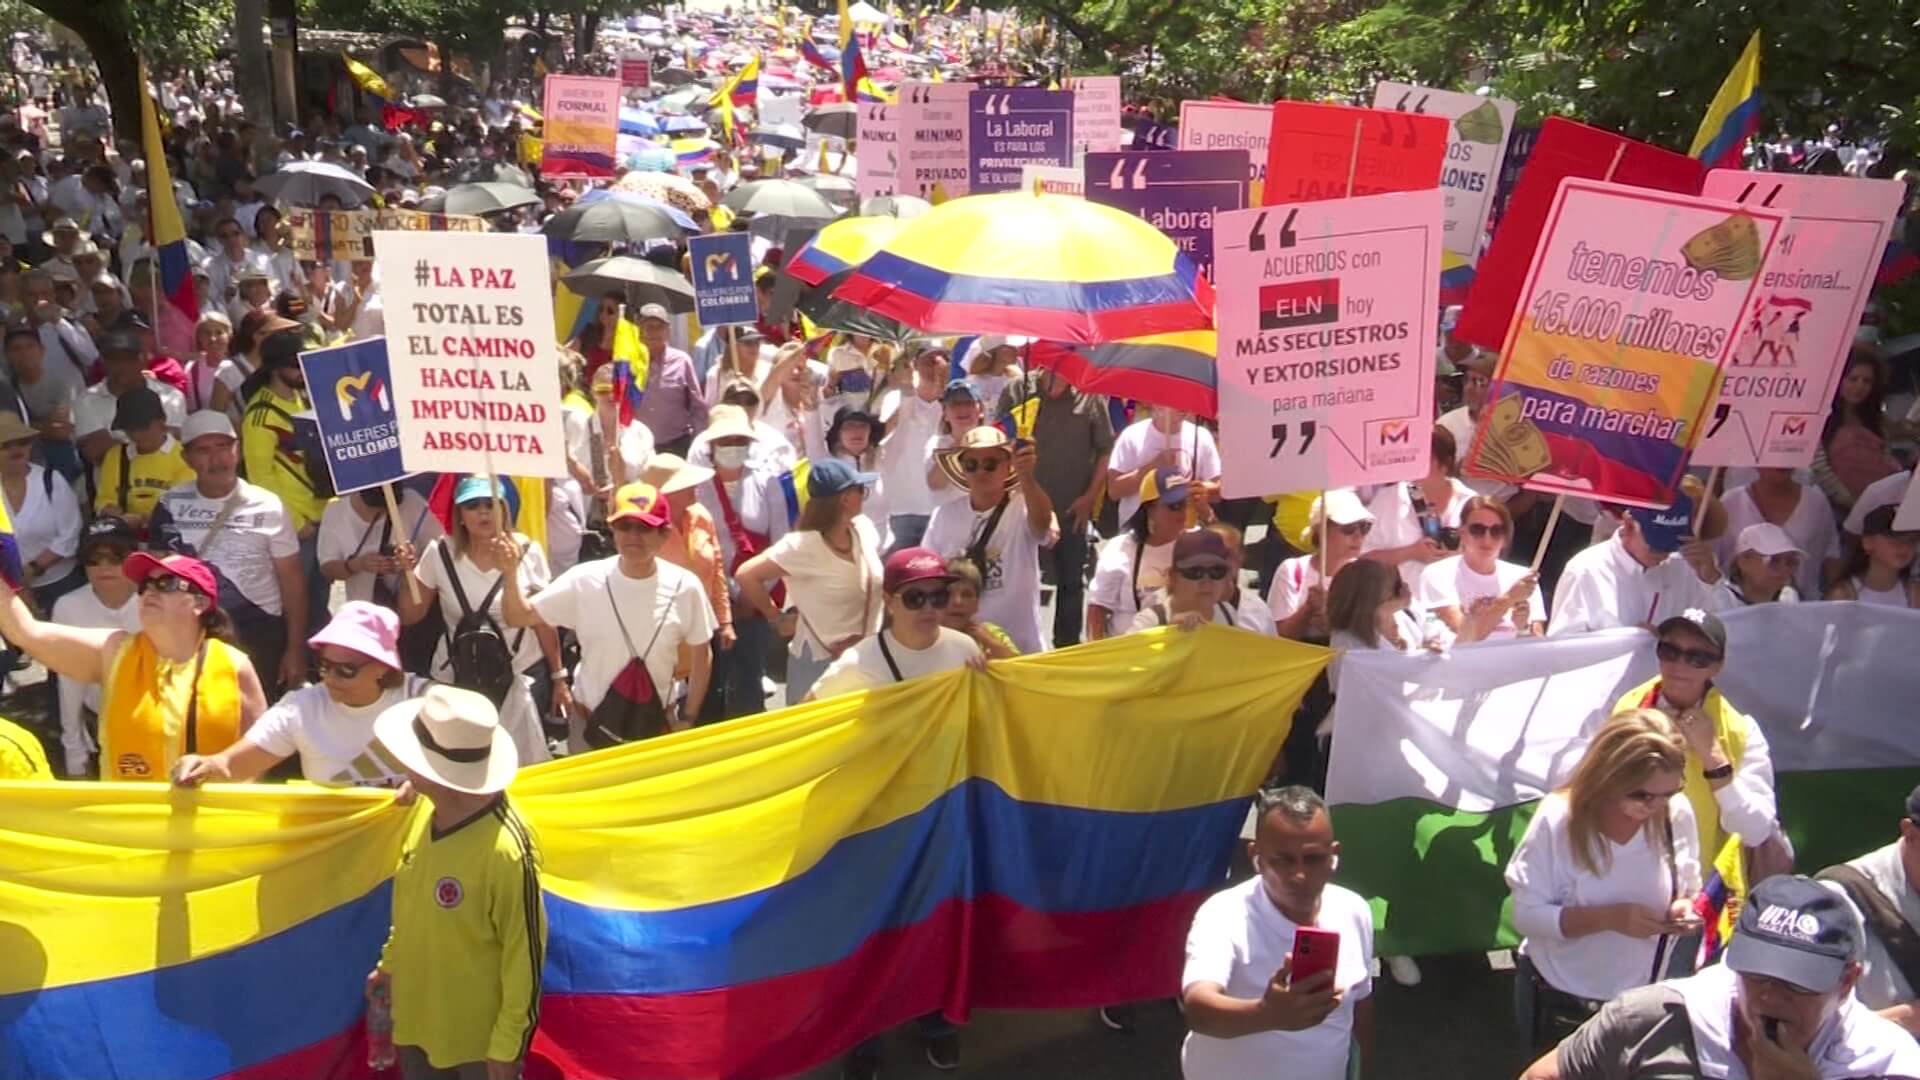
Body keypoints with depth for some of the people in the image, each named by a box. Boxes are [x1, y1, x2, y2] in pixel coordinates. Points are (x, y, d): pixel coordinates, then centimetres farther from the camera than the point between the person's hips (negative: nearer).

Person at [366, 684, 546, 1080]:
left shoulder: (505, 849, -32)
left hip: (480, 1033, -7)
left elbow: (525, 954, -22)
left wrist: (507, 1044, -15)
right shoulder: (429, 813, -10)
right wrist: (390, 963, 18)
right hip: (417, 1018, 7)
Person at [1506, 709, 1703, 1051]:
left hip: (1643, 998, 3)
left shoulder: (1677, 815, -13)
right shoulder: (1558, 819, -23)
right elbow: (1526, 914, -21)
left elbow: (1689, 892, 2)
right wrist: (1609, 918, -32)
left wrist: (1685, 908, -21)